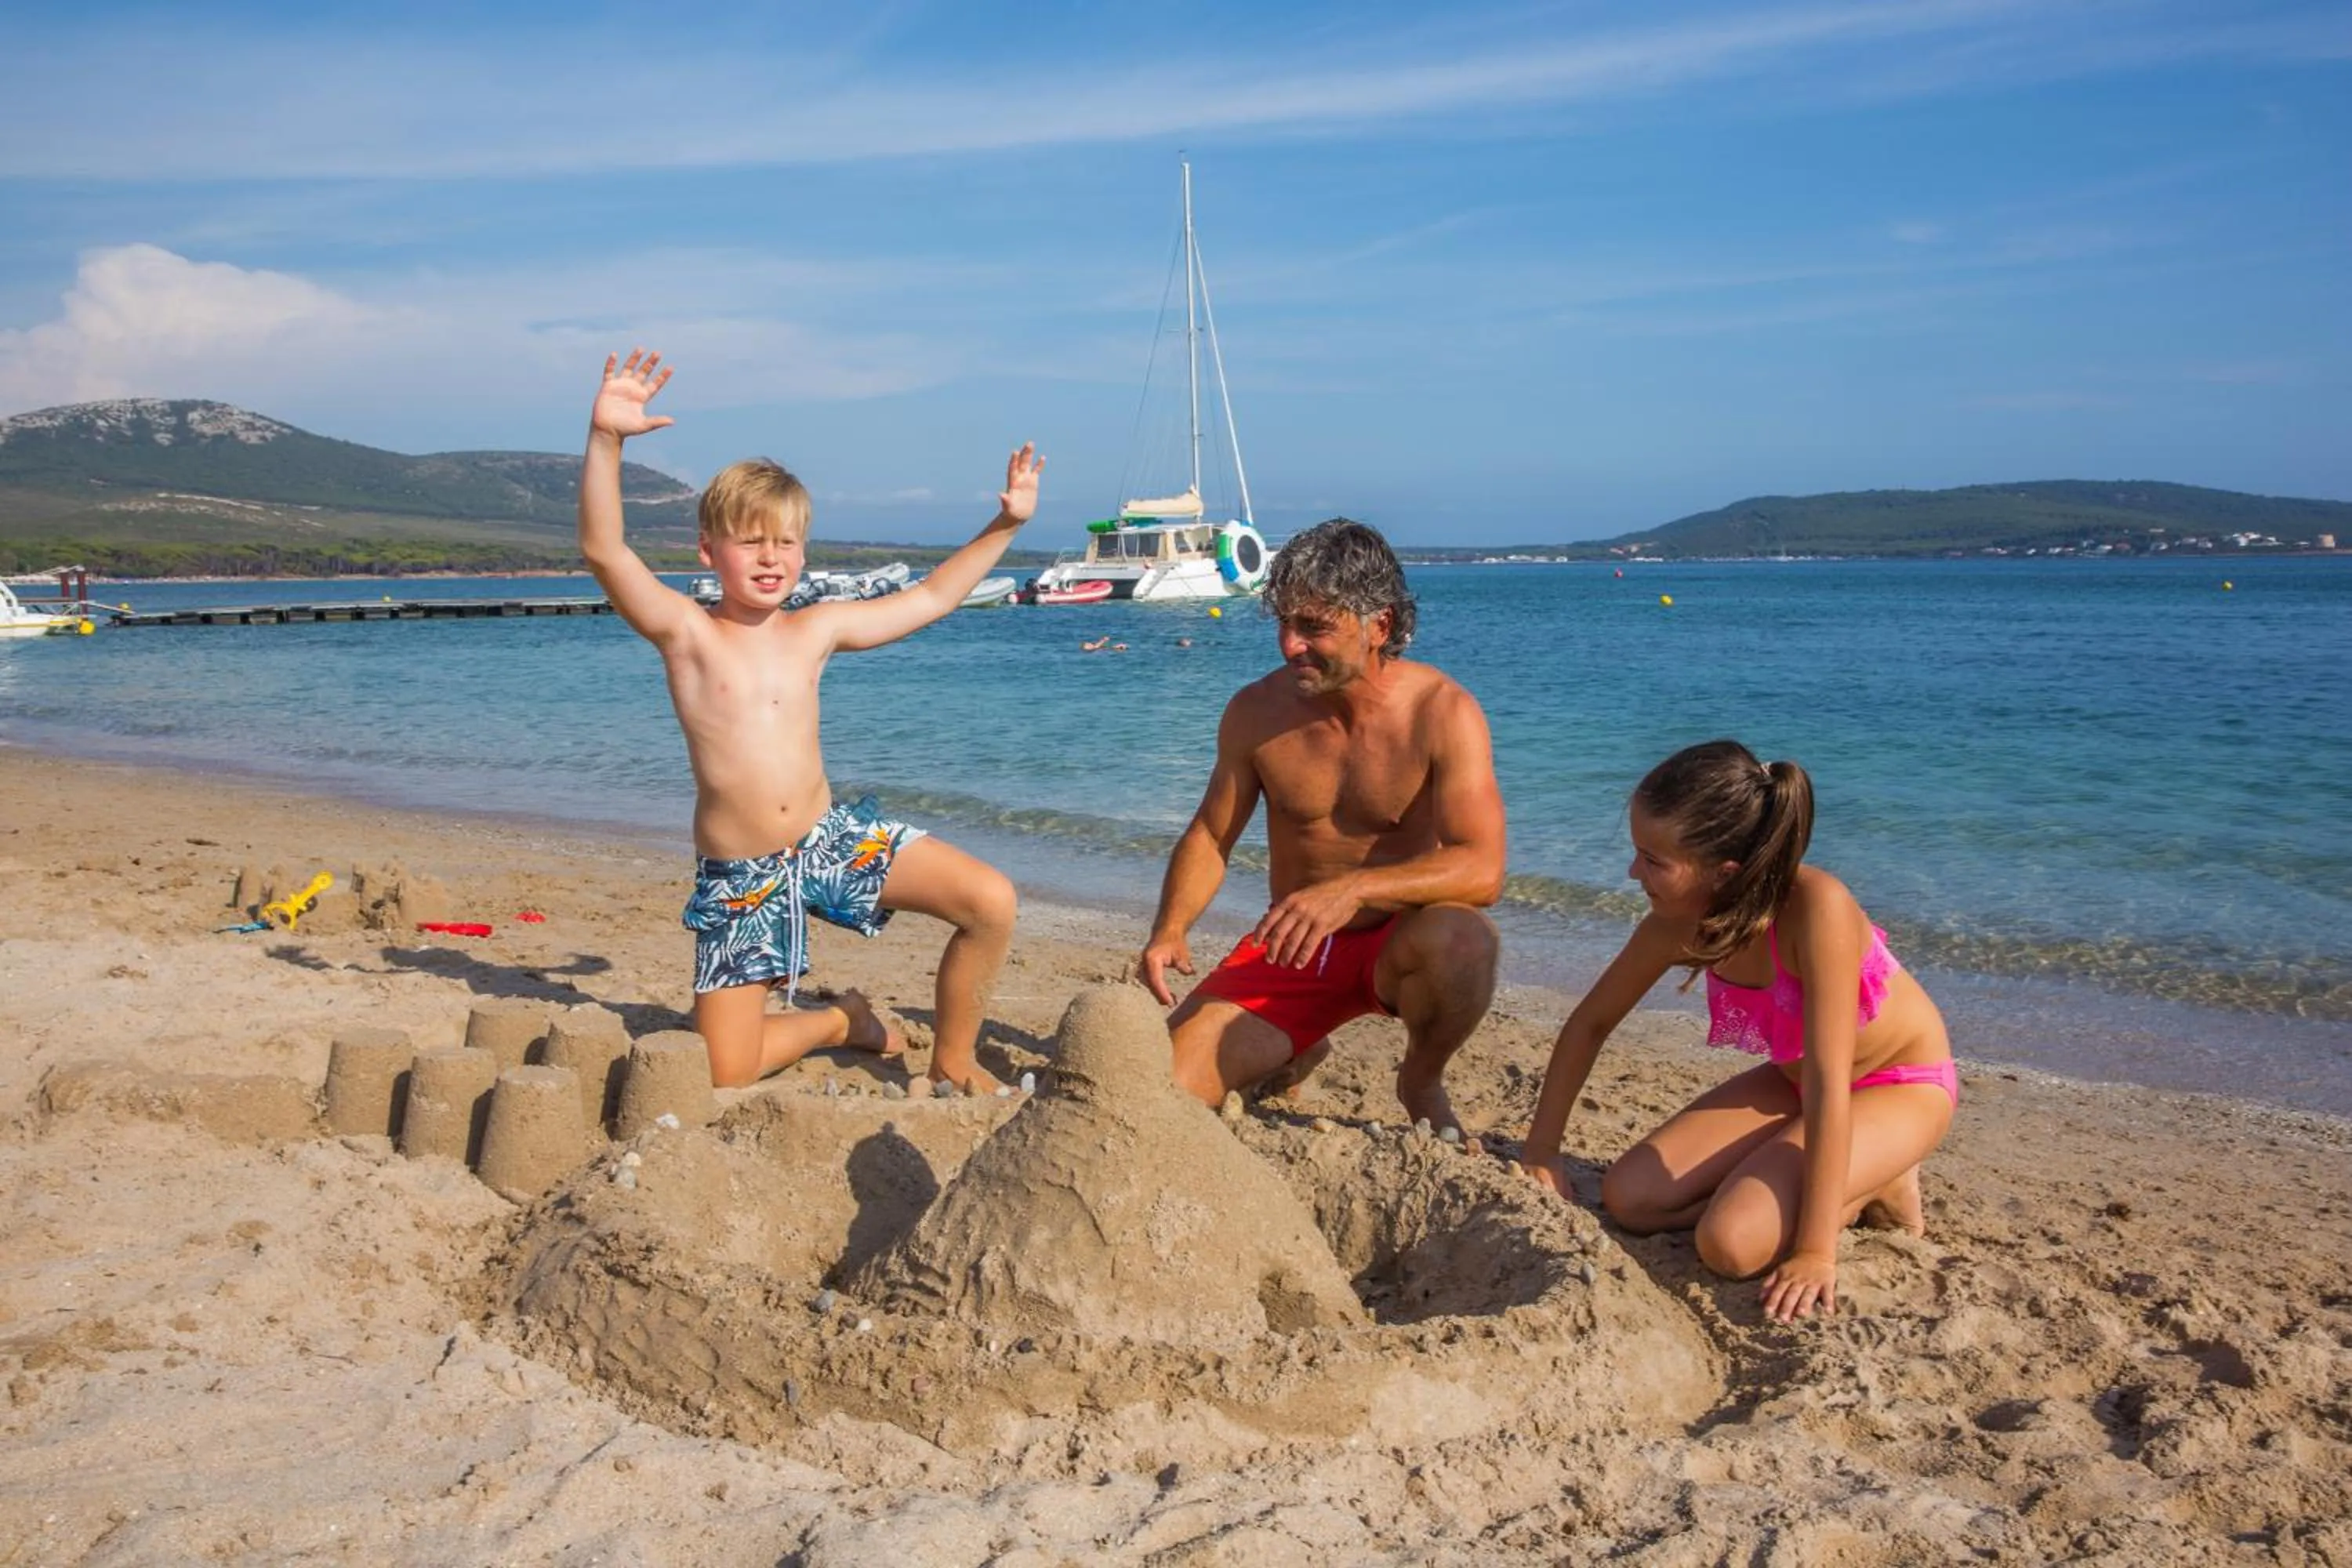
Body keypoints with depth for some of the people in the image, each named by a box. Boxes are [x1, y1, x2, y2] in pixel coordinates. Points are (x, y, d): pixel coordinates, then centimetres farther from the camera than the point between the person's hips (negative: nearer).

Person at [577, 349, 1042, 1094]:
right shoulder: (686, 632, -8)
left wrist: (1003, 525, 13)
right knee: (725, 1074, -5)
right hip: (738, 878, -3)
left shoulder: (817, 630, 5)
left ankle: (952, 1059, 9)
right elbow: (603, 550, -23)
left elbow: (929, 598, 15)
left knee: (991, 902, -15)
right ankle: (843, 1021, 26)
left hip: (833, 837, 3)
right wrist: (605, 439, -35)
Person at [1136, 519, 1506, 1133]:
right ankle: (1295, 1054, 20)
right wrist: (1169, 931, -15)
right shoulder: (1256, 711, -6)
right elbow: (1209, 836, 4)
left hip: (1395, 942, -3)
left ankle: (1423, 1084, -3)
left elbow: (1482, 869, -26)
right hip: (1290, 950, 3)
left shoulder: (1443, 713, -16)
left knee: (1460, 940, -39)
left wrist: (1352, 889, -41)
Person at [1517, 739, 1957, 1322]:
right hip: (1793, 1080, 6)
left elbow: (1828, 1085, -35)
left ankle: (1875, 1188, 3)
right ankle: (1845, 1182, 8)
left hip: (1903, 1085, -6)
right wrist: (1539, 1152, -4)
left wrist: (1816, 1251, -32)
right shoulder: (1679, 923, -18)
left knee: (1733, 1243, -26)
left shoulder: (1816, 907, -37)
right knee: (1629, 1198, -7)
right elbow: (1589, 1024, -2)